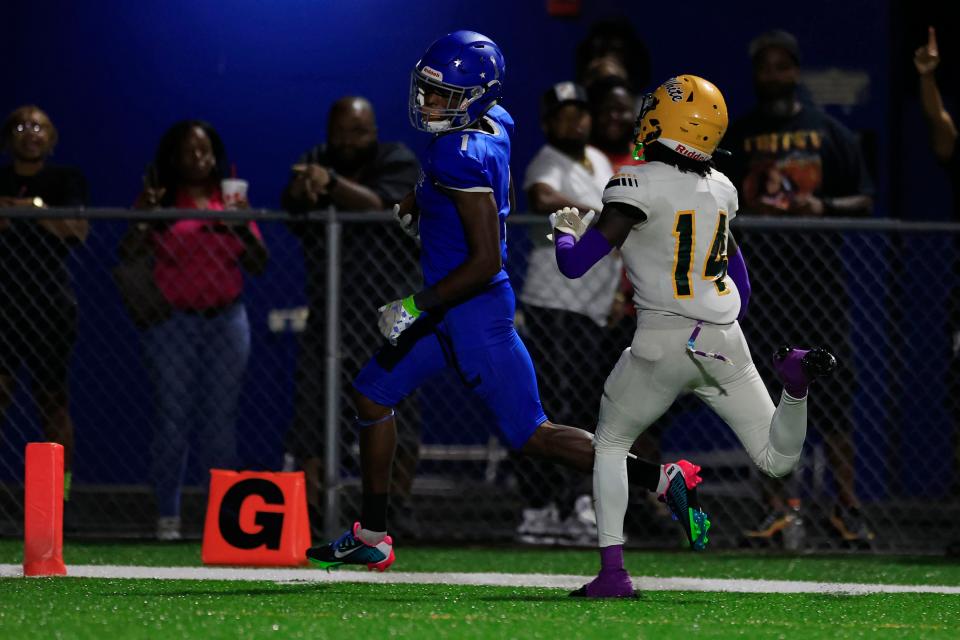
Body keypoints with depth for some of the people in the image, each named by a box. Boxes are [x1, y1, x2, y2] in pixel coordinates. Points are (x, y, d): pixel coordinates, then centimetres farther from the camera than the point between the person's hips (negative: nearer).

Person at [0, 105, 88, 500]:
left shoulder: (66, 181, 5)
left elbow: (79, 230, -9)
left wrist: (37, 209, -20)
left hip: (50, 303, -1)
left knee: (52, 401, 0)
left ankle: (60, 493, 4)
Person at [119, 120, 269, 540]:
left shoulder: (231, 202, 9)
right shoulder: (160, 204, 2)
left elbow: (259, 266, 7)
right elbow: (127, 257, -3)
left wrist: (242, 228, -9)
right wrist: (141, 220, -18)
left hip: (225, 320, 2)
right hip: (172, 323, -2)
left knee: (220, 419, 2)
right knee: (173, 418, -4)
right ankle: (167, 518, -2)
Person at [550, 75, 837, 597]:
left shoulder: (638, 185, -11)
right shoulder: (721, 190, 9)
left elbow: (576, 264, -10)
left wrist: (566, 234, 11)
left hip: (663, 343, -4)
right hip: (725, 342, 4)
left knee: (610, 445, 17)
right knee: (777, 459, 10)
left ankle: (613, 571, 5)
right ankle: (794, 379, -19)